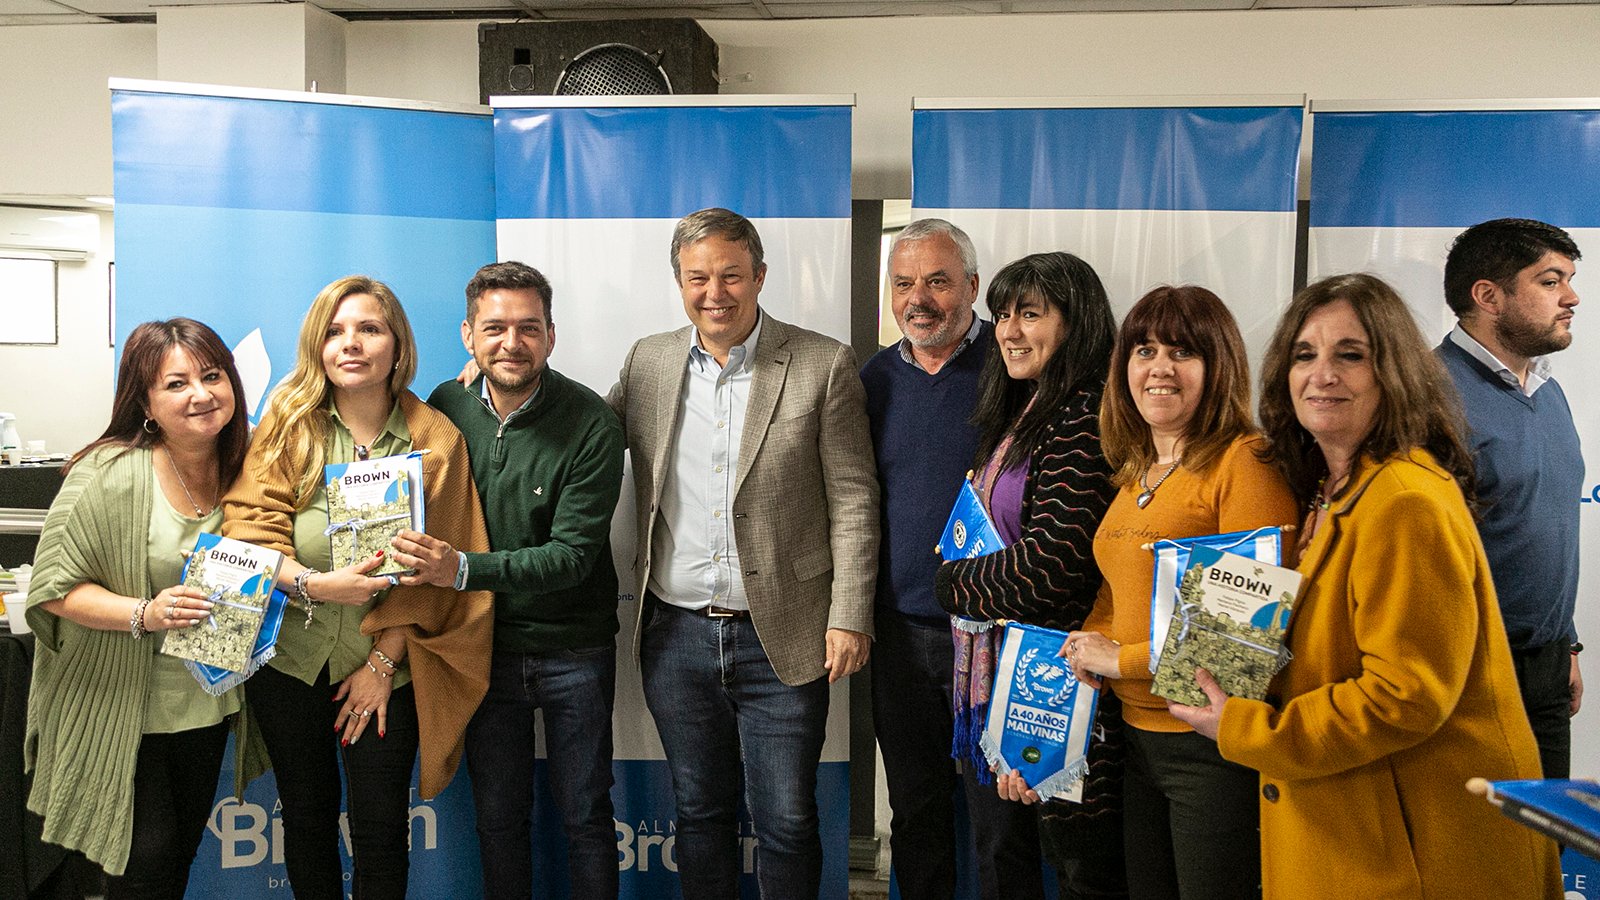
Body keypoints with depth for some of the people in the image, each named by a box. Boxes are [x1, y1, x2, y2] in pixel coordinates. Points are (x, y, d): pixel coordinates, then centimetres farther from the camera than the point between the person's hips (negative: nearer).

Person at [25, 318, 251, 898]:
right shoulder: (108, 475, -19)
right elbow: (53, 587, -16)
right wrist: (143, 613, -30)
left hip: (206, 700, 5)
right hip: (122, 705, -5)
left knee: (184, 848, 20)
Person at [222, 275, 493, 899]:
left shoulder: (436, 439, -4)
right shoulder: (288, 424, -2)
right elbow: (248, 528, -8)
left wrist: (384, 661, -9)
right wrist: (314, 584, -25)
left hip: (384, 669, -1)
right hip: (288, 660, 2)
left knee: (380, 826, 5)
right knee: (305, 817, 16)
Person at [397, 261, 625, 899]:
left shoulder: (591, 426, -16)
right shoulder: (445, 409, -4)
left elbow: (572, 554, -20)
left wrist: (463, 569, -32)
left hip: (573, 649, -3)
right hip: (484, 647, 3)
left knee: (585, 816, 10)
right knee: (497, 818, 15)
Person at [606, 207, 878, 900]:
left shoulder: (824, 366, -5)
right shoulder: (647, 362, 5)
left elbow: (853, 501, -5)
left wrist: (849, 617, -10)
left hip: (781, 639, -3)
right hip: (676, 635, 3)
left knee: (786, 823, 8)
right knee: (699, 815, 18)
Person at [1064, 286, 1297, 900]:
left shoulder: (1243, 462, -14)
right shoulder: (1135, 472, 11)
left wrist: (1123, 659, -14)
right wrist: (1086, 651, -2)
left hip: (1212, 743, -8)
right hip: (1136, 733, 8)